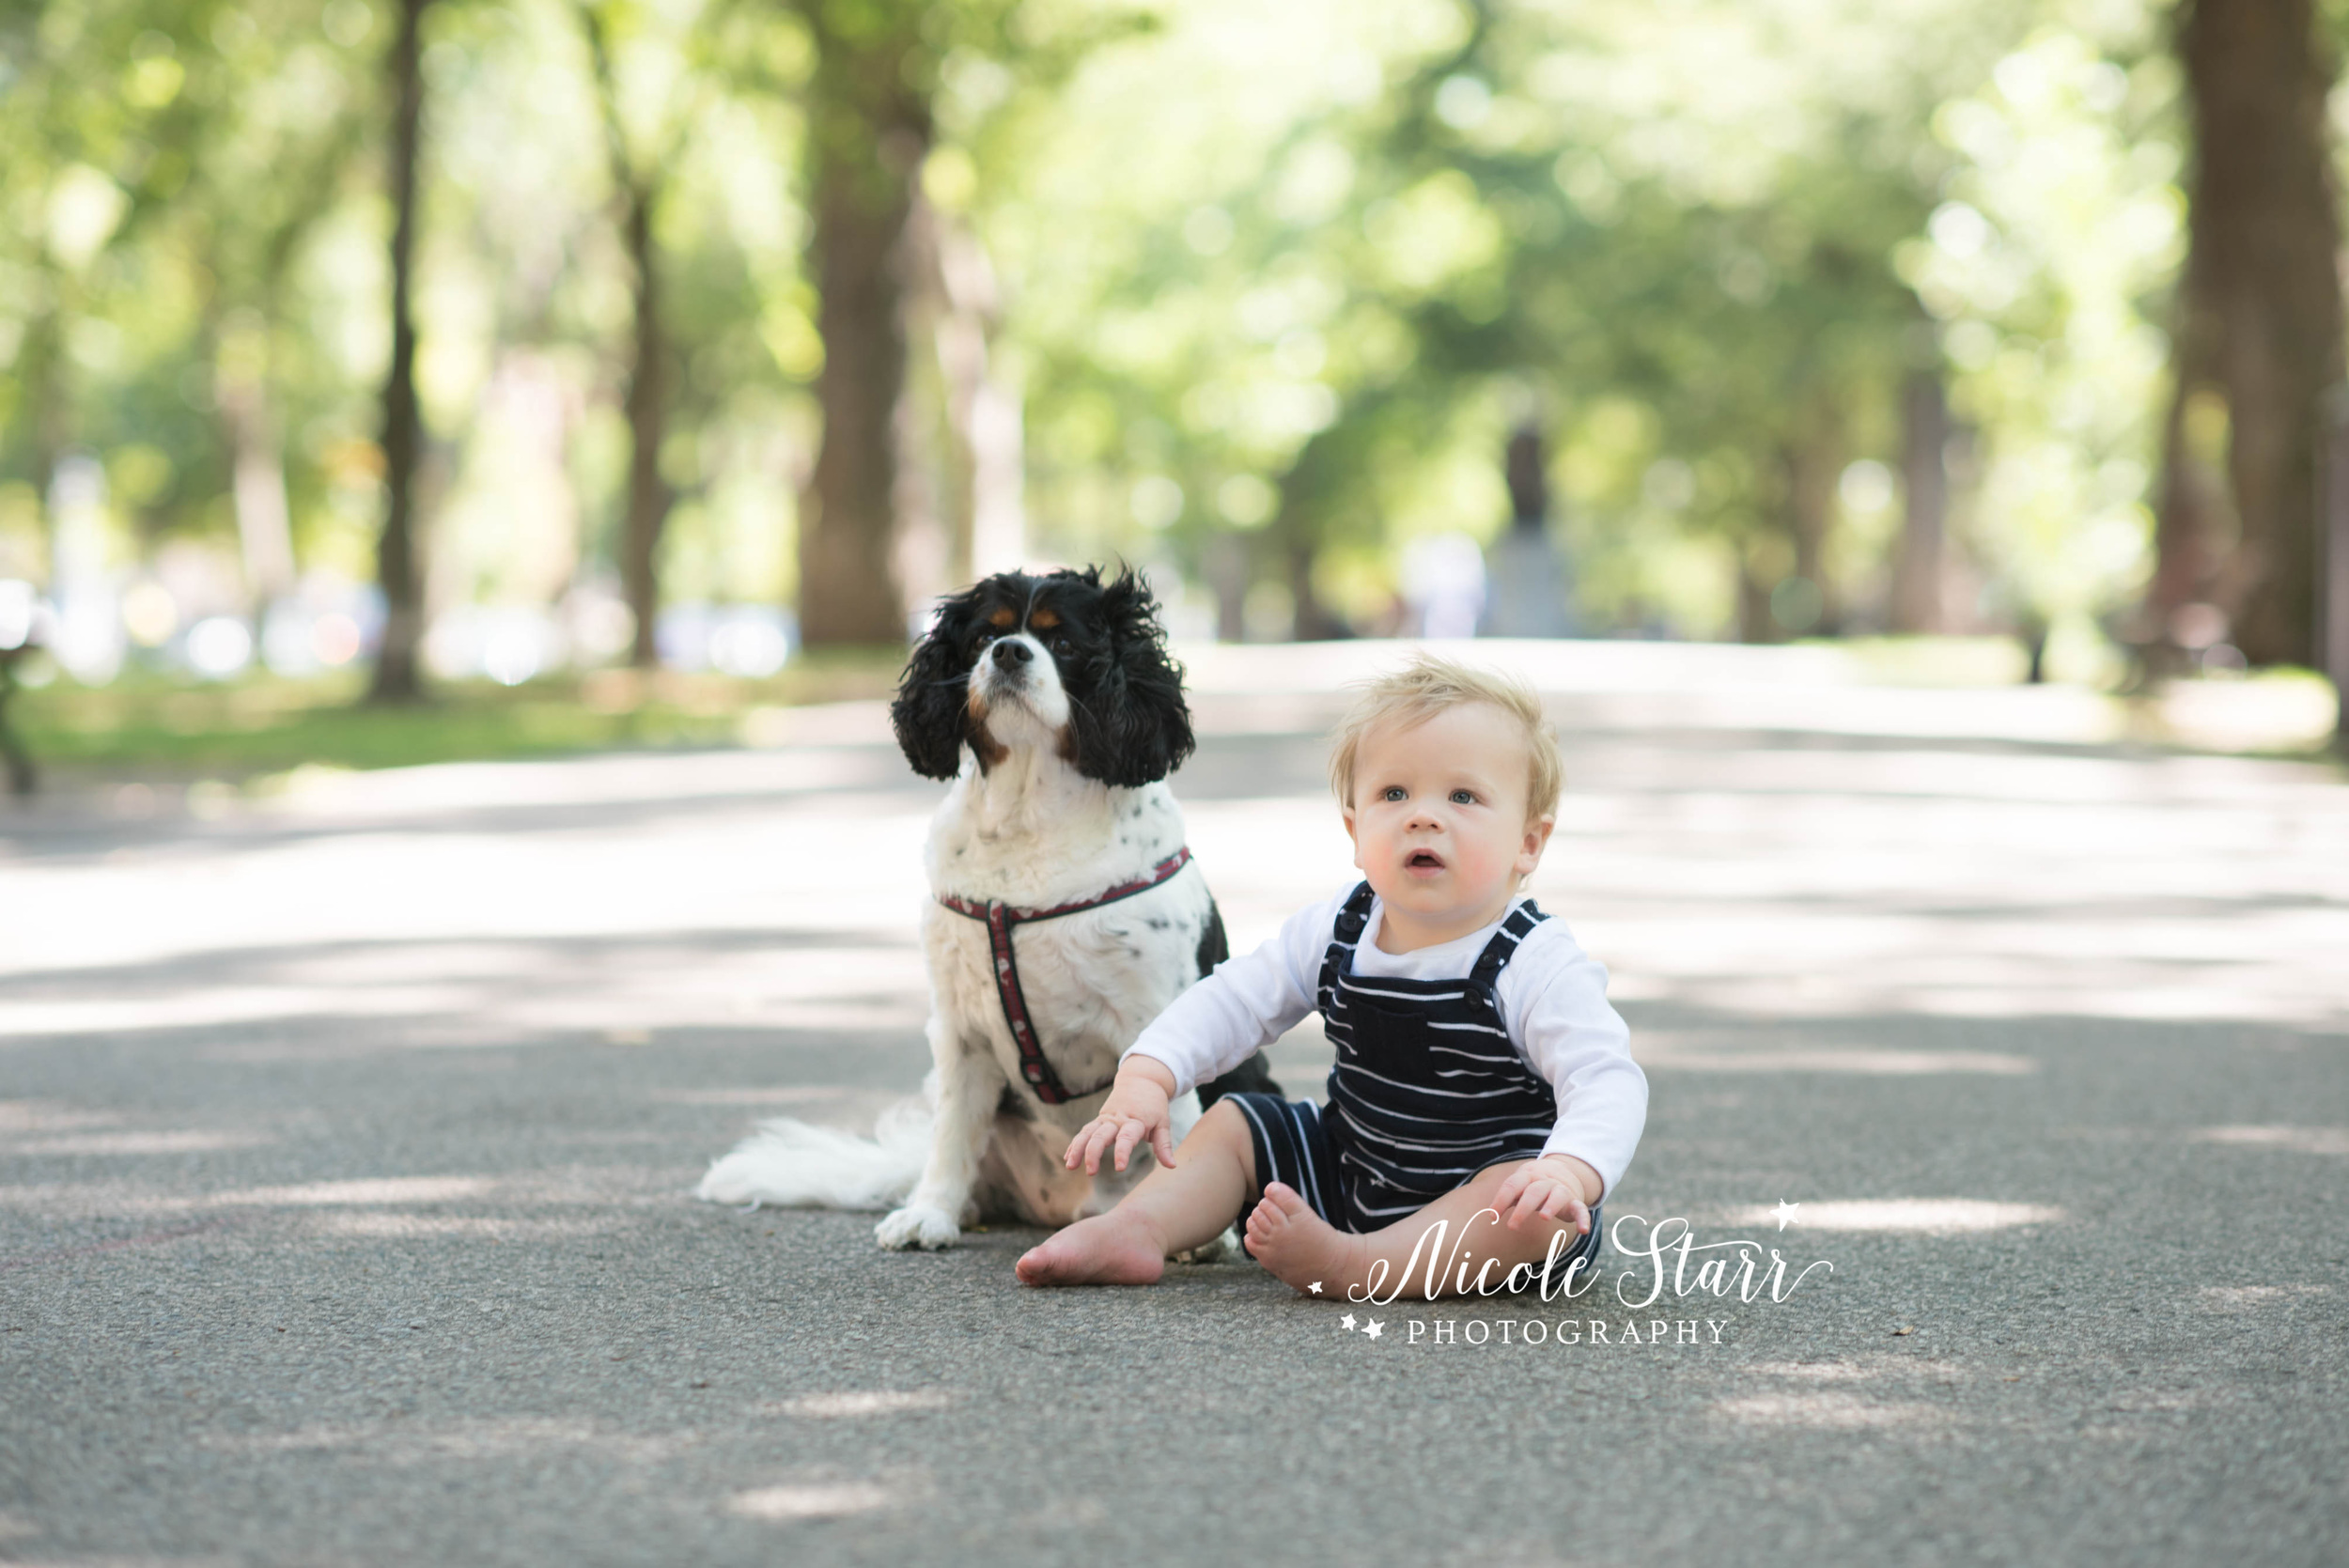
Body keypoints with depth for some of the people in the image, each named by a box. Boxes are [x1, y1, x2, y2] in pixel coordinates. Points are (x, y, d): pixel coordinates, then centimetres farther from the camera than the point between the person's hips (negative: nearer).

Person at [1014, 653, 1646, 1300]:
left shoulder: (1540, 967, -21)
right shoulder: (1334, 932, -3)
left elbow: (1607, 1082, -30)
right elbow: (1233, 1001, 2)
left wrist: (1567, 1173, -50)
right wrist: (1144, 1081, -15)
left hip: (1487, 1192, -6)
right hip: (1351, 1168, 6)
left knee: (1542, 1210, -37)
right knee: (1231, 1124, 5)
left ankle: (1355, 1267, -45)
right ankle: (1134, 1228, -16)